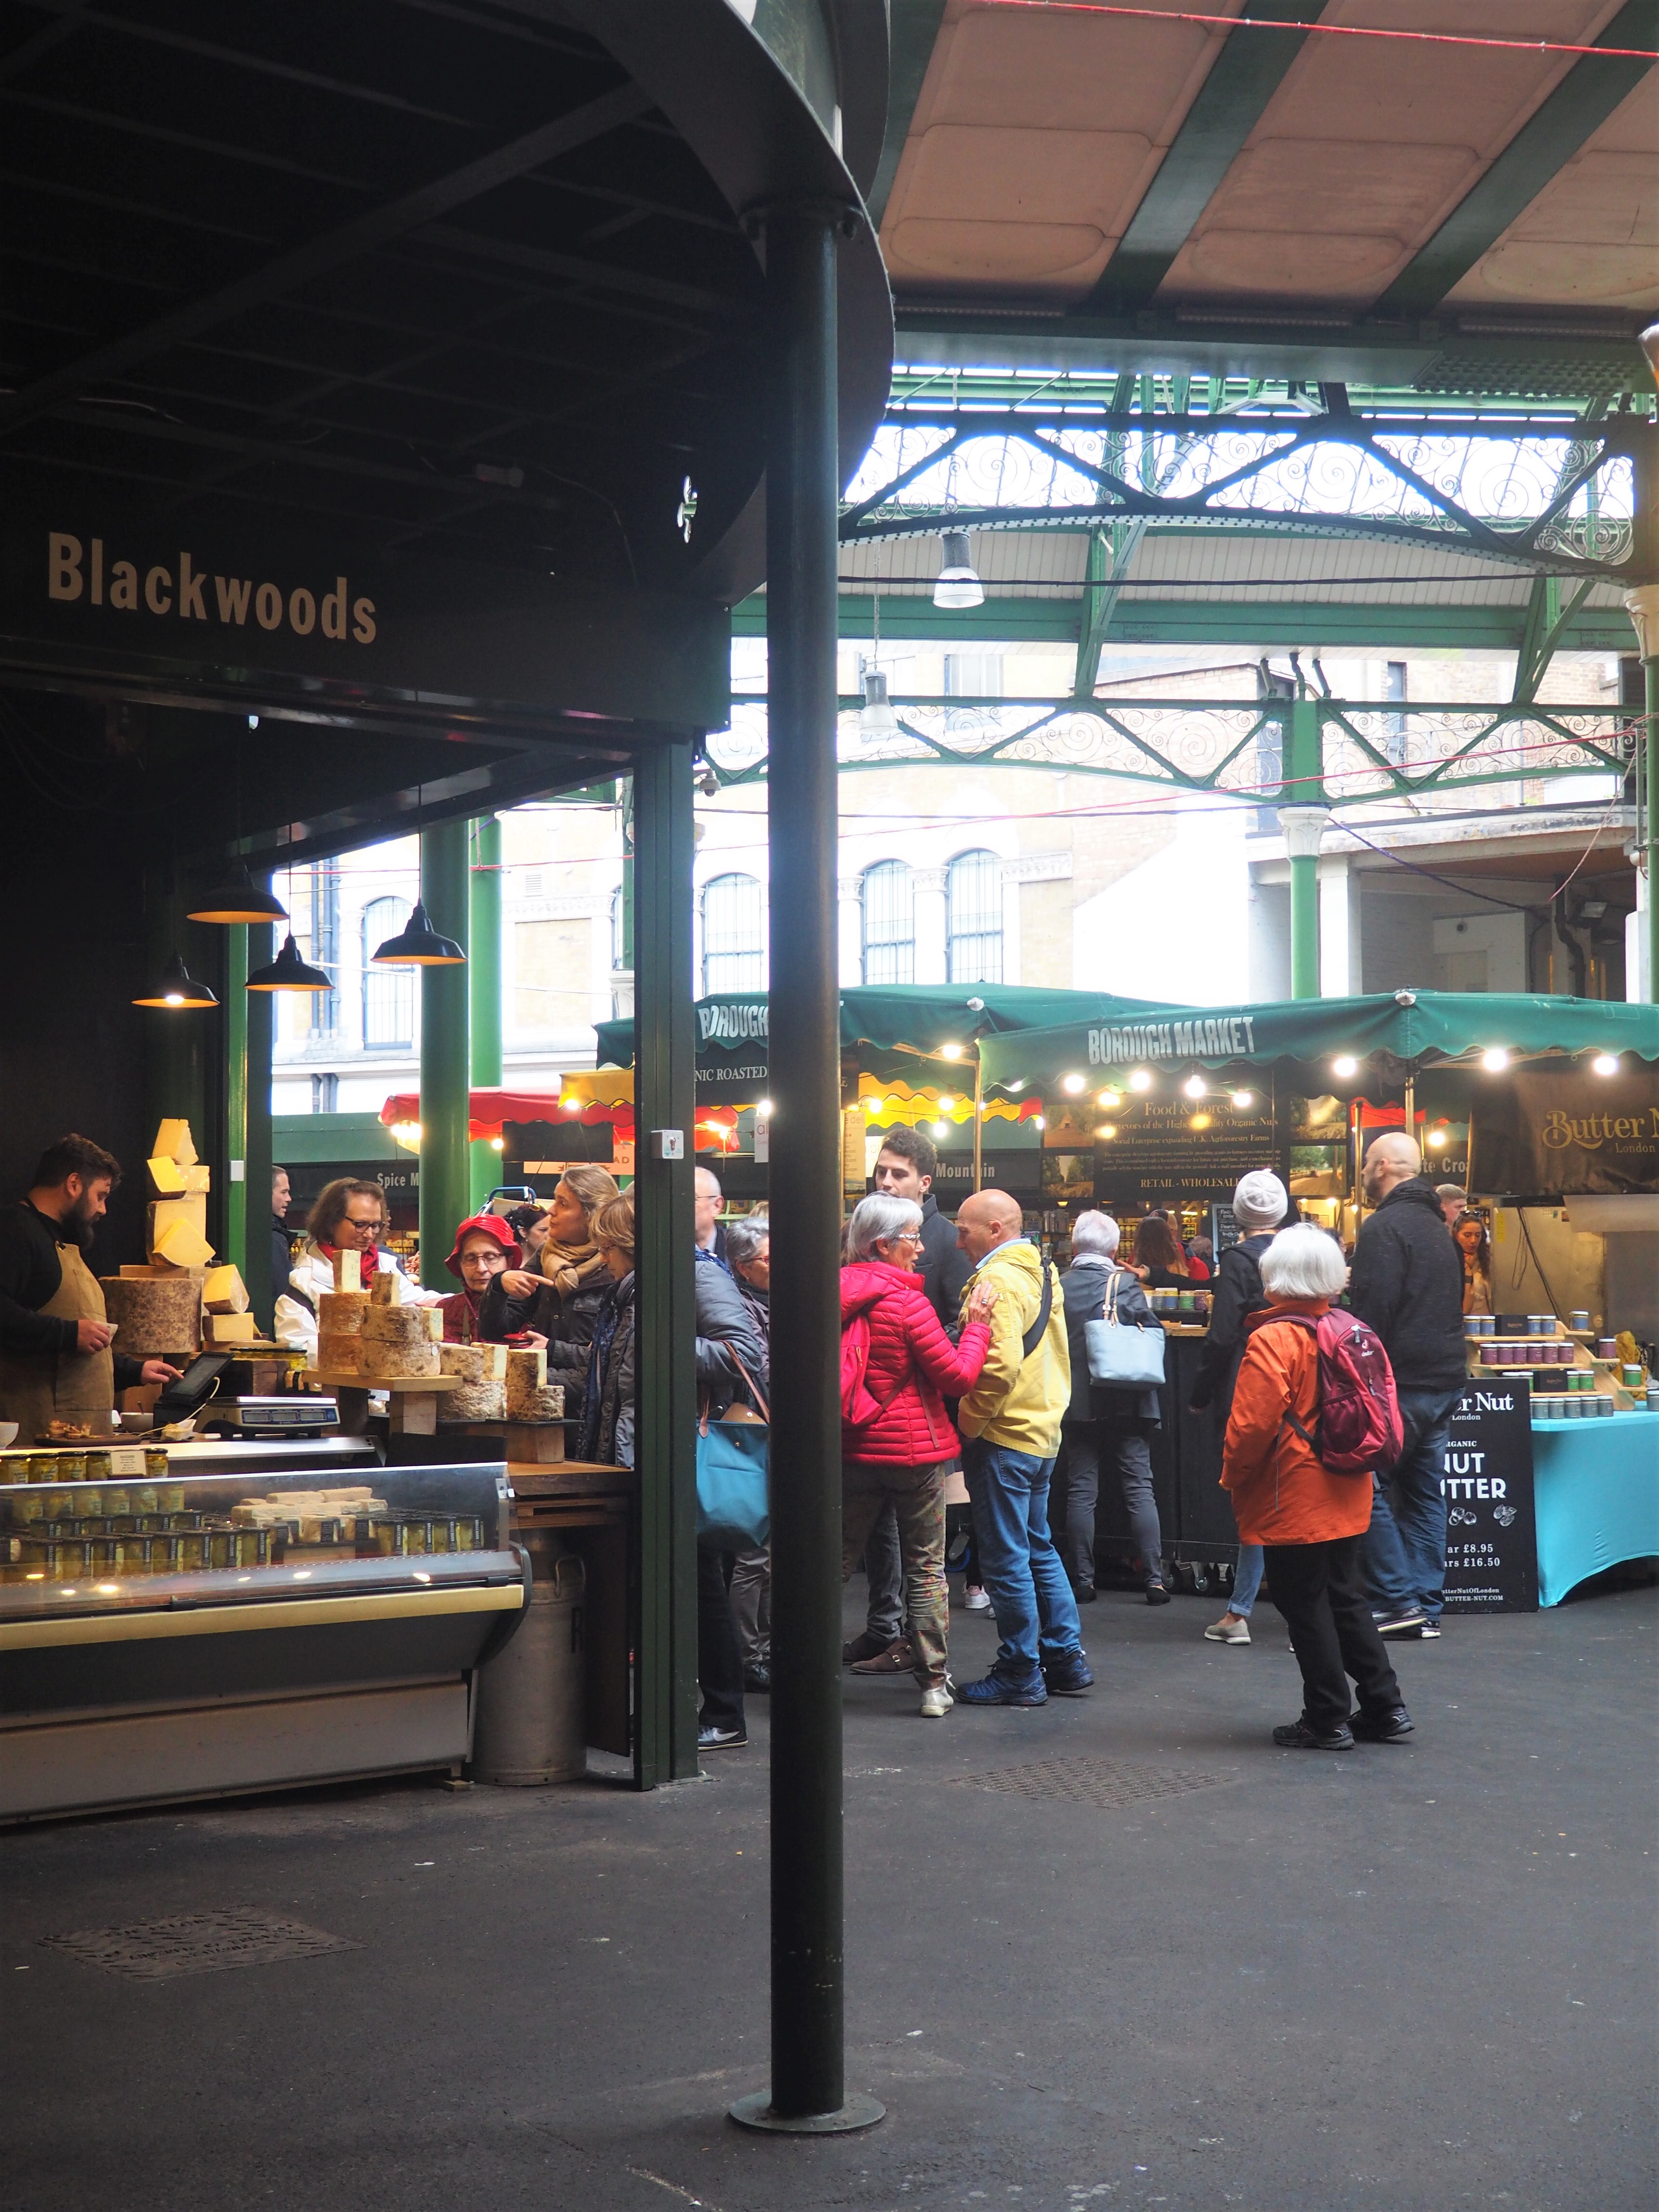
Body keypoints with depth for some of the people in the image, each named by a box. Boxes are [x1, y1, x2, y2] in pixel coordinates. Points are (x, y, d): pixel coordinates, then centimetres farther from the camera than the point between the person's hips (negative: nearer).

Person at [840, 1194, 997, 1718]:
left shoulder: (834, 1297, -1)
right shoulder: (907, 1302, -16)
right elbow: (959, 1376, -14)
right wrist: (976, 1324, -5)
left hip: (852, 1452, 4)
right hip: (913, 1450, -4)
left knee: (836, 1562, 13)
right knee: (926, 1569, 6)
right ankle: (934, 1684, 10)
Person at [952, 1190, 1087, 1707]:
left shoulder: (997, 1281, -18)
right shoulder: (1041, 1272, 13)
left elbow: (1000, 1365, -28)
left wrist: (969, 1419, -17)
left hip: (1002, 1438, -10)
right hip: (1042, 1431, 10)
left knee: (1006, 1559, -1)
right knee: (1038, 1550, 18)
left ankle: (1020, 1674, 5)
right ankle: (1067, 1659, 23)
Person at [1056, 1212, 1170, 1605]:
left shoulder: (1057, 1287, -2)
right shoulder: (1126, 1284, -6)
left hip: (1077, 1405, 1)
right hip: (1125, 1405, -1)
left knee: (1081, 1492, 6)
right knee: (1140, 1489, 4)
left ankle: (1082, 1580, 6)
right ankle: (1154, 1579, 0)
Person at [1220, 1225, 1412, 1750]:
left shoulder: (1273, 1340, -17)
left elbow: (1252, 1423, -20)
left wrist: (1233, 1477, -4)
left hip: (1292, 1502, -8)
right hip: (1347, 1496, 8)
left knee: (1305, 1608, 2)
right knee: (1346, 1598, 16)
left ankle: (1327, 1720, 7)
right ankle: (1384, 1708, 18)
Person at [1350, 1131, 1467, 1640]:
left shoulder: (1385, 1227, -13)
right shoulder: (1437, 1227, 17)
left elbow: (1372, 1313, -20)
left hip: (1400, 1383, -9)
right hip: (1444, 1380, 9)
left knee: (1368, 1487, -3)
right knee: (1424, 1492, 10)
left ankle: (1398, 1600, -5)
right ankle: (1426, 1607, 11)